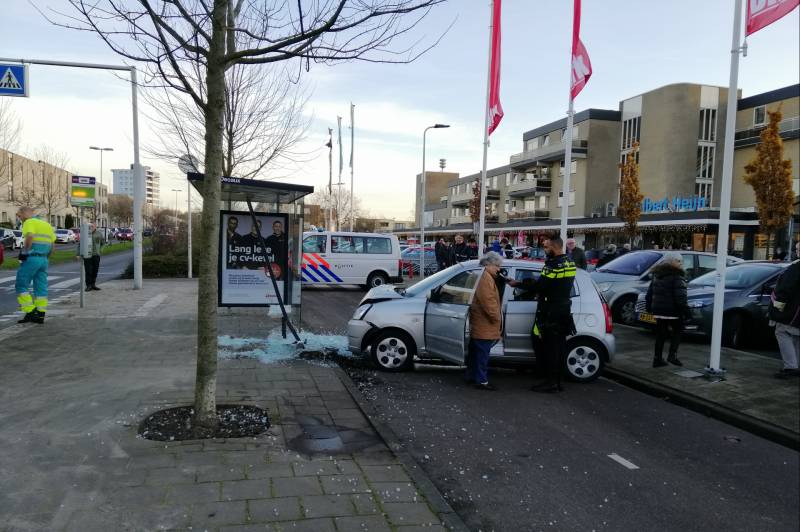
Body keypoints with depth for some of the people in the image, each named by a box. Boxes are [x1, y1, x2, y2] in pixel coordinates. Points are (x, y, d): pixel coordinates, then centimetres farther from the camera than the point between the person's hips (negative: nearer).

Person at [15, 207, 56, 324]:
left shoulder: (29, 223, -6)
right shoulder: (47, 224, 18)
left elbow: (30, 237, -25)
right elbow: (52, 245, 17)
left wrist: (24, 252, -15)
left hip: (31, 258, -8)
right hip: (43, 259, 8)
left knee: (21, 286, 1)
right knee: (41, 288, 9)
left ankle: (30, 313, -4)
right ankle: (40, 315, 10)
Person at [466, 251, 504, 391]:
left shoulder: (487, 278, 18)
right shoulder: (486, 279, -17)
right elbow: (488, 301, -24)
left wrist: (495, 317, 19)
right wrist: (496, 317, -16)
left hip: (479, 325, 11)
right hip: (484, 326, -11)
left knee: (475, 352, 16)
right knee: (482, 353, -6)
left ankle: (472, 376, 25)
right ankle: (482, 381, -2)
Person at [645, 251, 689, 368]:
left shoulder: (657, 274, 13)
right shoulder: (676, 276, -12)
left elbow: (649, 292, 19)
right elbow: (680, 296, -19)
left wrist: (649, 306, 26)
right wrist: (685, 310, -16)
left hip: (658, 310, 7)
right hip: (672, 311, -7)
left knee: (660, 334, 11)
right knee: (677, 330, 10)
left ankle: (657, 358, 11)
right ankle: (672, 355, 0)